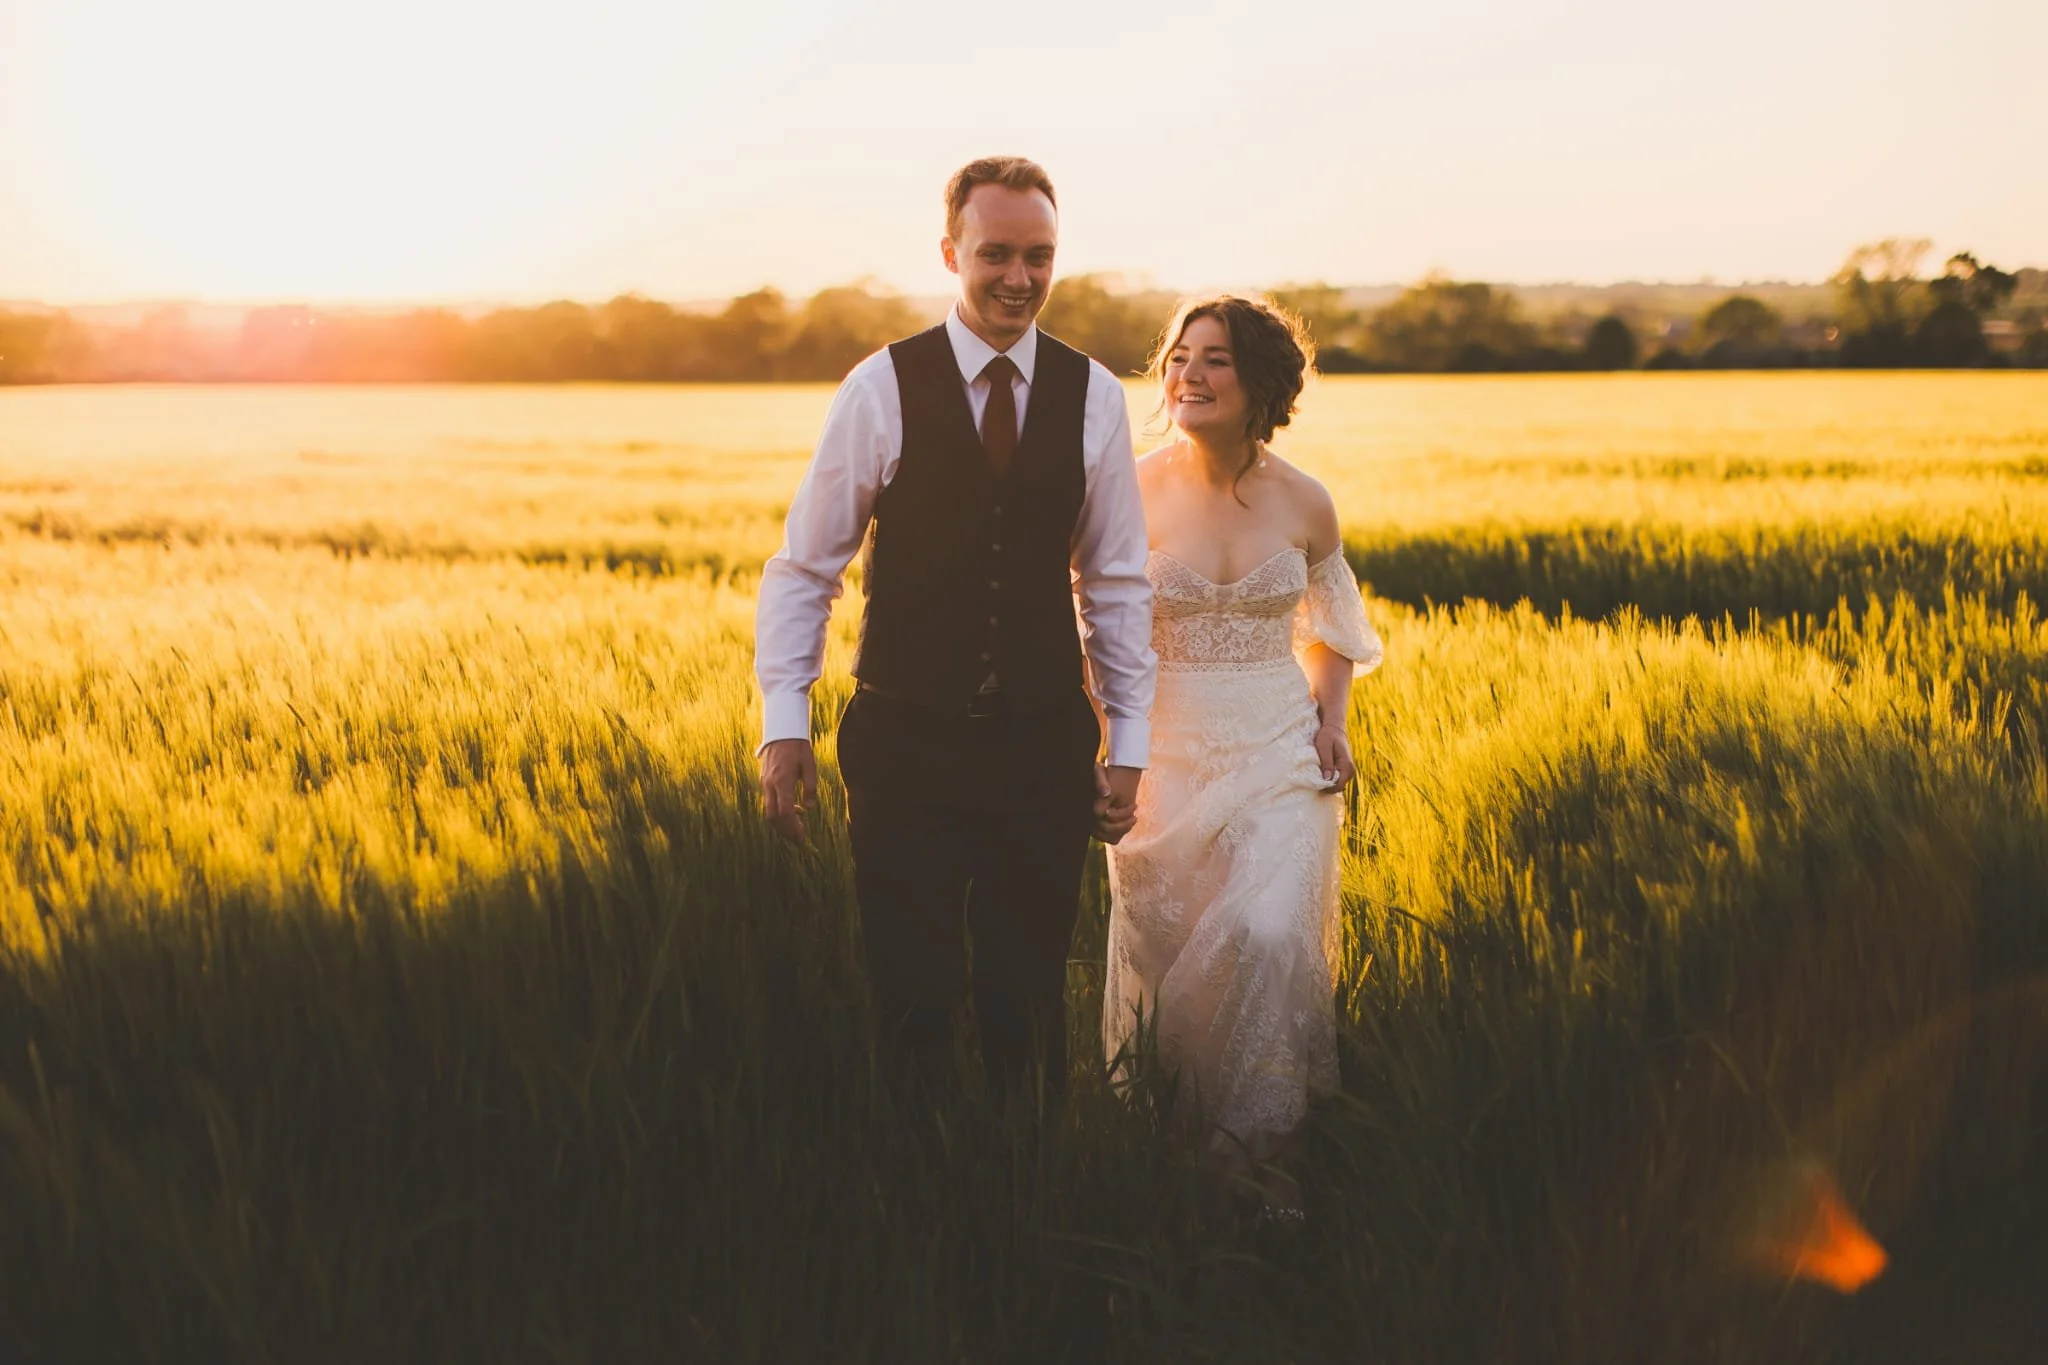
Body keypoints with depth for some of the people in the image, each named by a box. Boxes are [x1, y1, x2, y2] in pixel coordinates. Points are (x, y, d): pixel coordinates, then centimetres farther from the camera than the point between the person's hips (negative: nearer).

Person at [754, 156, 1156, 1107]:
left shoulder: (1094, 398, 2)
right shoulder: (882, 388, -5)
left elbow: (1117, 583, 8)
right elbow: (802, 569, -1)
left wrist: (1127, 745, 5)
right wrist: (783, 724, -9)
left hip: (1045, 745, 2)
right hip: (907, 740, -2)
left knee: (1030, 1002, 10)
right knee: (912, 1000, 4)